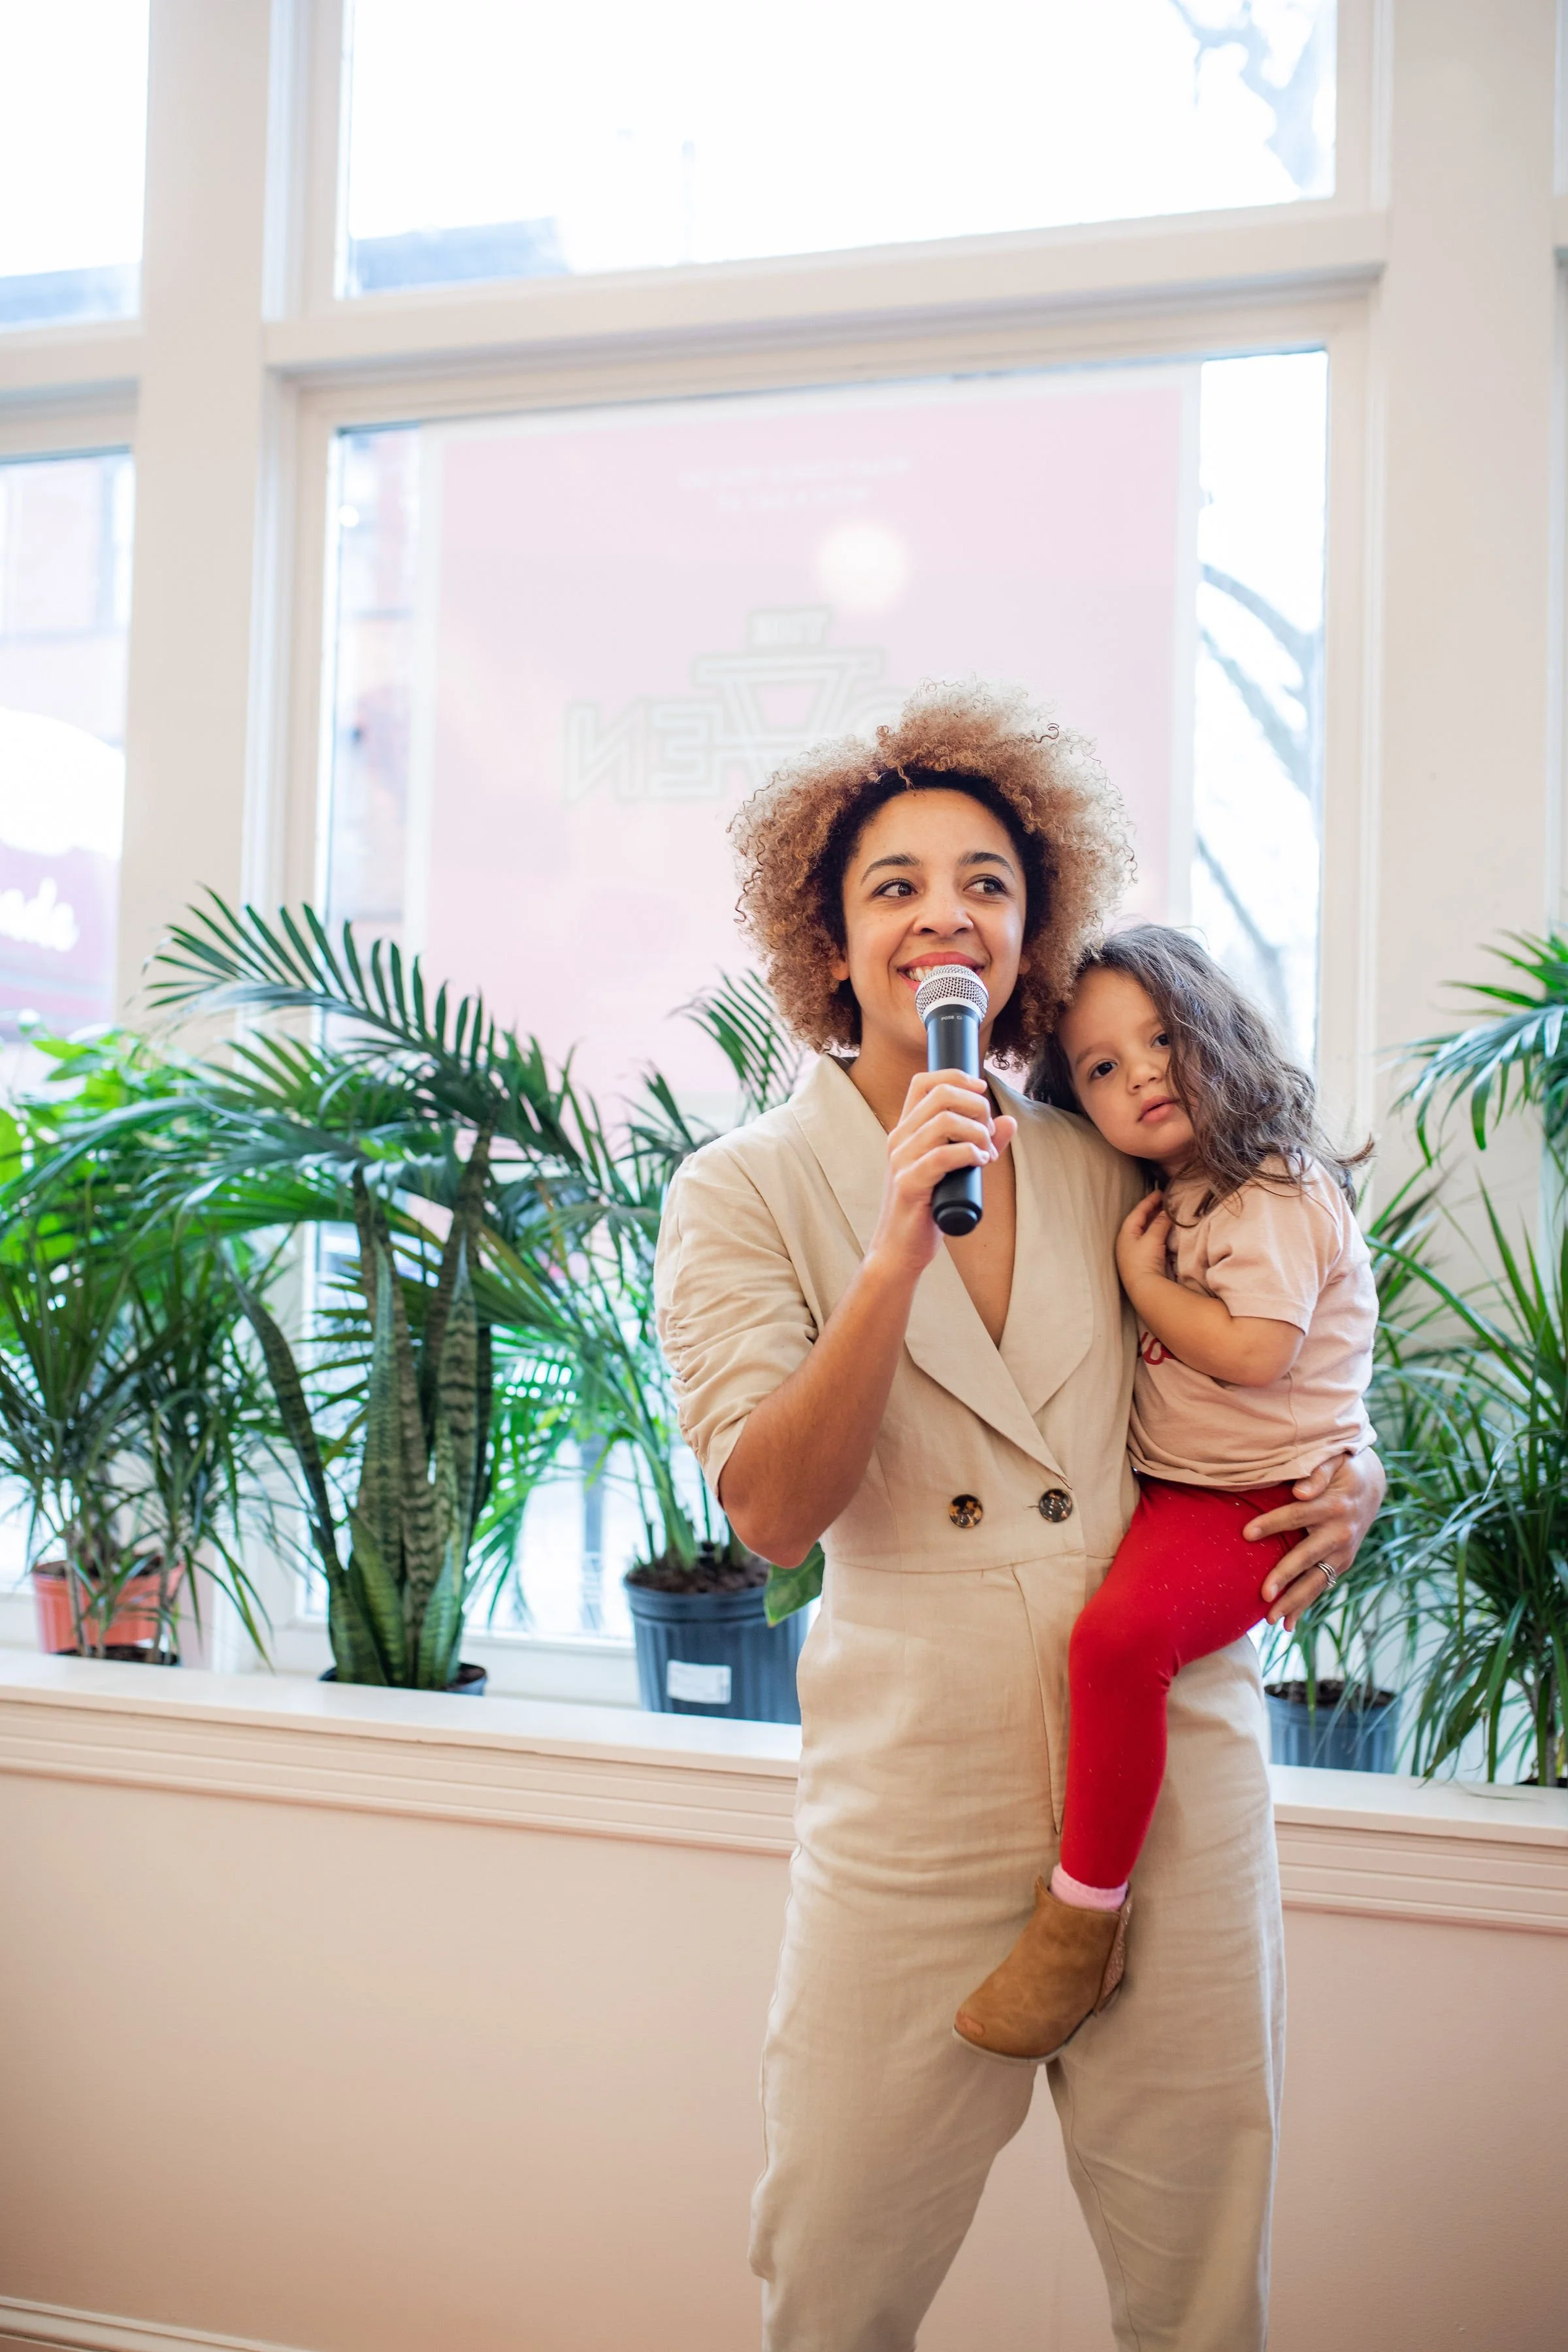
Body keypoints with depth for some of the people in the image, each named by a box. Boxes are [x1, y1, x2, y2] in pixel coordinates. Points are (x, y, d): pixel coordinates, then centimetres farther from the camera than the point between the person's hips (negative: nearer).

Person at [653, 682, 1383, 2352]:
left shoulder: (1113, 1172, 9)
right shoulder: (747, 1193, 0)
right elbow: (773, 1509, -12)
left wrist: (1346, 1474, 4)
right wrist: (899, 1246, -22)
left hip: (1179, 1774, 3)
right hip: (917, 1805, -2)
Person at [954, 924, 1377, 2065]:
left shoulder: (1275, 1193, -12)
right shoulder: (1170, 1197, 15)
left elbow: (1252, 1351, -23)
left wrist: (1143, 1279, -11)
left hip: (1265, 1498, -10)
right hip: (1174, 1489, 10)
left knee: (1118, 1632, -33)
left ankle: (1085, 1922, -22)